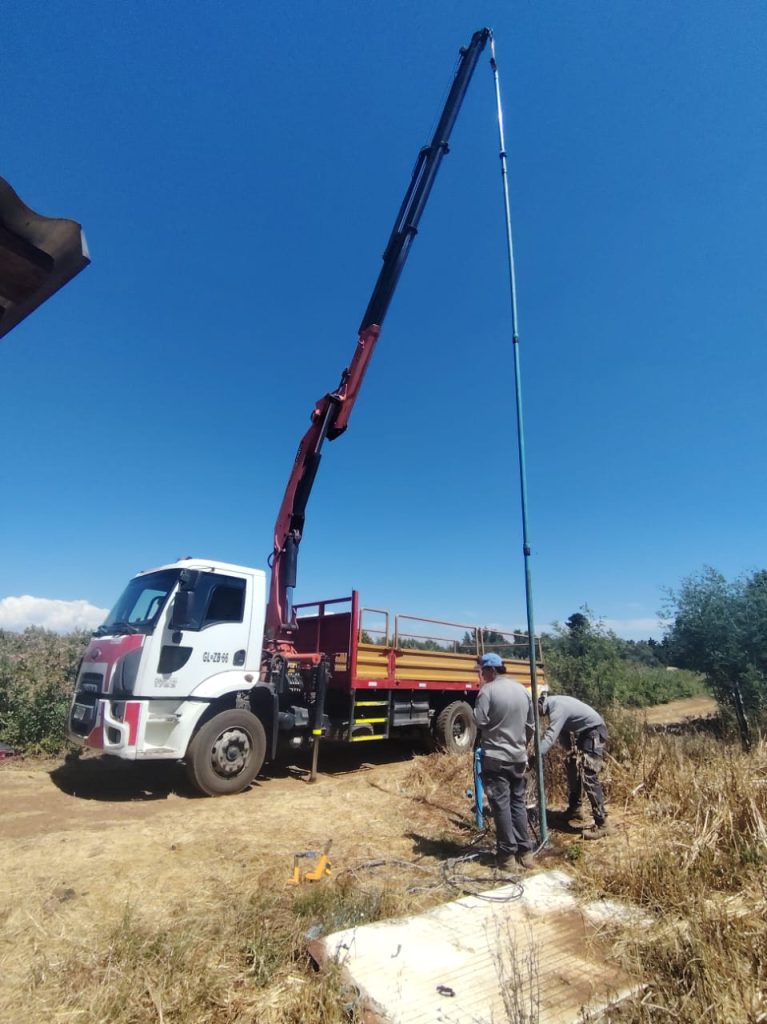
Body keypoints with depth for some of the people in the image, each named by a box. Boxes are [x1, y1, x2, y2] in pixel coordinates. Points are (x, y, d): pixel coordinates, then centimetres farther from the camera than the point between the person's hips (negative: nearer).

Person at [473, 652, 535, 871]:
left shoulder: (487, 691, -14)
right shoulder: (522, 690, 7)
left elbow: (479, 721, -15)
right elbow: (530, 725, 13)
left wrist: (480, 695, -2)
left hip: (496, 757, -6)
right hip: (519, 757, 6)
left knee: (501, 804, 3)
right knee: (519, 802, 14)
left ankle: (507, 853, 8)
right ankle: (525, 851, 18)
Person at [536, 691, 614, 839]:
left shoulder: (557, 708, -29)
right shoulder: (553, 702, 0)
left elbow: (550, 736, -38)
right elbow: (559, 731, 10)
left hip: (594, 732, -10)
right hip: (583, 733, 10)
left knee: (588, 777, -14)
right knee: (573, 769, 16)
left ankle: (602, 824, -8)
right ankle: (575, 810, 29)